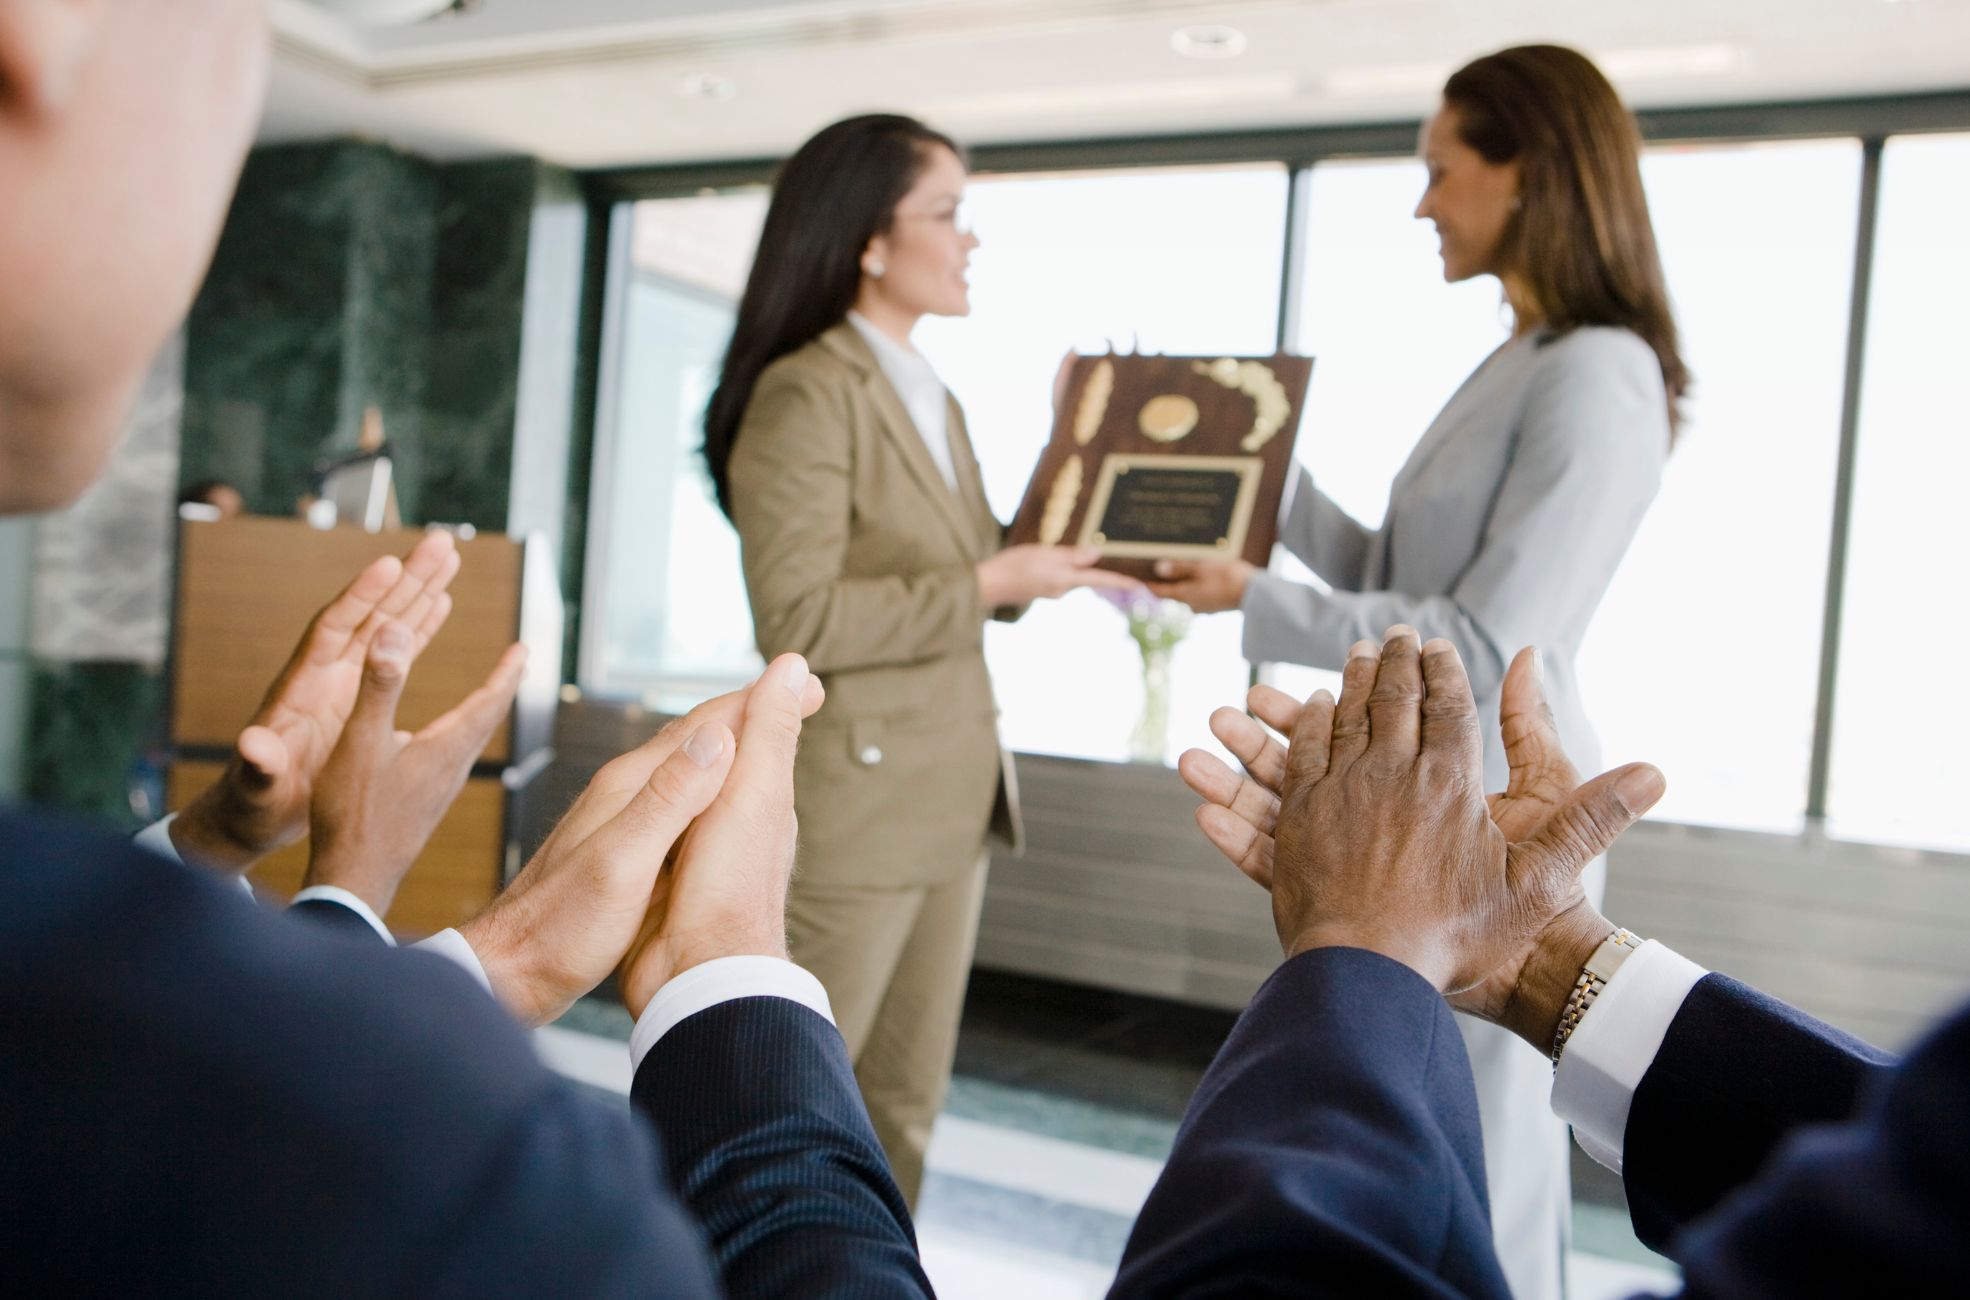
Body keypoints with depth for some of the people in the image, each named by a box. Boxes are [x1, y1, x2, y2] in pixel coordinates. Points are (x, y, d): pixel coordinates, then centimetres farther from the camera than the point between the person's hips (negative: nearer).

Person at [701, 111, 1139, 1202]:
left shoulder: (934, 399, 15)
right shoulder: (808, 393, -13)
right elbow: (798, 621, -21)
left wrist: (1062, 559, -1)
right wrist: (989, 585, -18)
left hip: (948, 798, 8)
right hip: (853, 804, -8)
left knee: (905, 1099, 17)